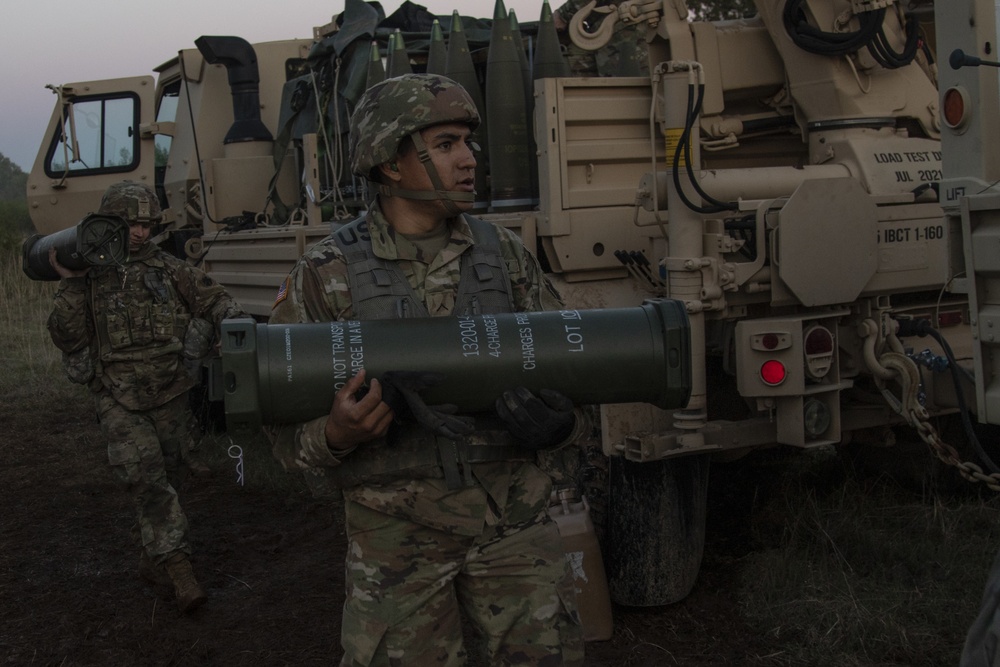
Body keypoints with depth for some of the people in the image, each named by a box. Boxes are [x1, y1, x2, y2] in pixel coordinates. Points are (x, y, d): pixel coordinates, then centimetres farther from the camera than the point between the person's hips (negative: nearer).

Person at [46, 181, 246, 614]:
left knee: (167, 479, 12)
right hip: (120, 402, -3)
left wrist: (234, 320, -22)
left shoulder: (168, 269, 6)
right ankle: (179, 569, -15)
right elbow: (67, 339, -7)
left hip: (170, 396, 3)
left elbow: (210, 299, -1)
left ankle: (150, 559, 30)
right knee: (148, 480, -15)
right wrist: (70, 285, -18)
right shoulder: (87, 276, 1)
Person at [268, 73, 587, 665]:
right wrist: (335, 437, -24)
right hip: (398, 532, -2)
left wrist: (559, 422, -15)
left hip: (514, 521, 2)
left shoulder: (506, 255, 4)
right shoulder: (328, 274, -4)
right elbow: (286, 421, -2)